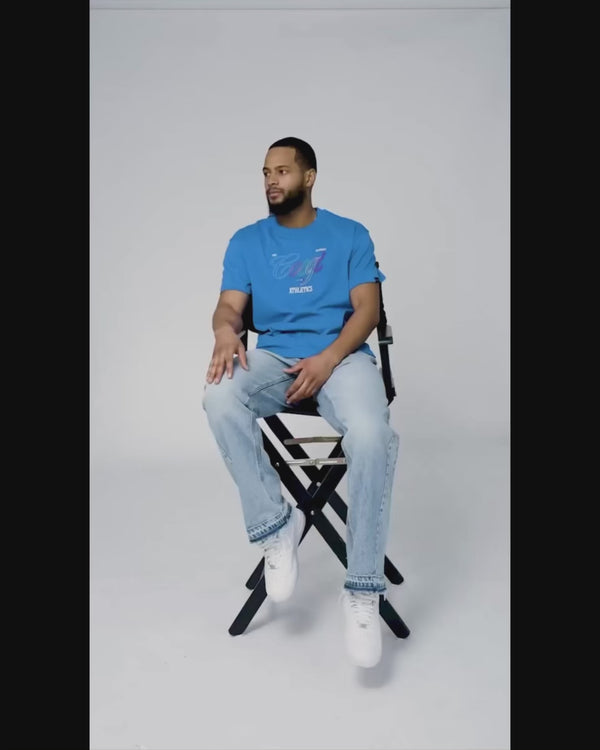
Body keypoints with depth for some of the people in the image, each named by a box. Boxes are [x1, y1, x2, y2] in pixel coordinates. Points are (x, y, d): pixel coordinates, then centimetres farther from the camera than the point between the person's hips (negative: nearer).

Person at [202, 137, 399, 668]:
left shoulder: (350, 235, 12)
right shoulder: (247, 241, 17)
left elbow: (367, 309, 2)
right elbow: (229, 305, 6)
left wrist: (329, 358, -16)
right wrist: (226, 330, -21)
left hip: (341, 355, -2)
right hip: (273, 356, 2)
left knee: (372, 436, -34)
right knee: (221, 397, -33)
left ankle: (363, 590, -22)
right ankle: (275, 525, -19)